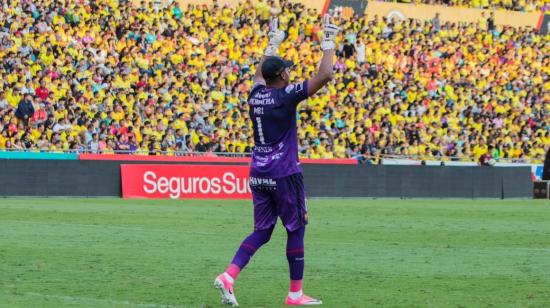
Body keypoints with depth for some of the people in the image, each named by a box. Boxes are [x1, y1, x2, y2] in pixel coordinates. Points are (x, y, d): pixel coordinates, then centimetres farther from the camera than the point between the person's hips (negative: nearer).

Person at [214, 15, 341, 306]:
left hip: (258, 174, 7)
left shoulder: (256, 94, 6)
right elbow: (324, 75, -17)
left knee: (262, 231, 12)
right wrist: (328, 42, -6)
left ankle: (228, 276, -7)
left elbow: (261, 72, 30)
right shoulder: (286, 95, -13)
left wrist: (273, 43, 39)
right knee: (296, 230, 4)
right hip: (284, 175, -7)